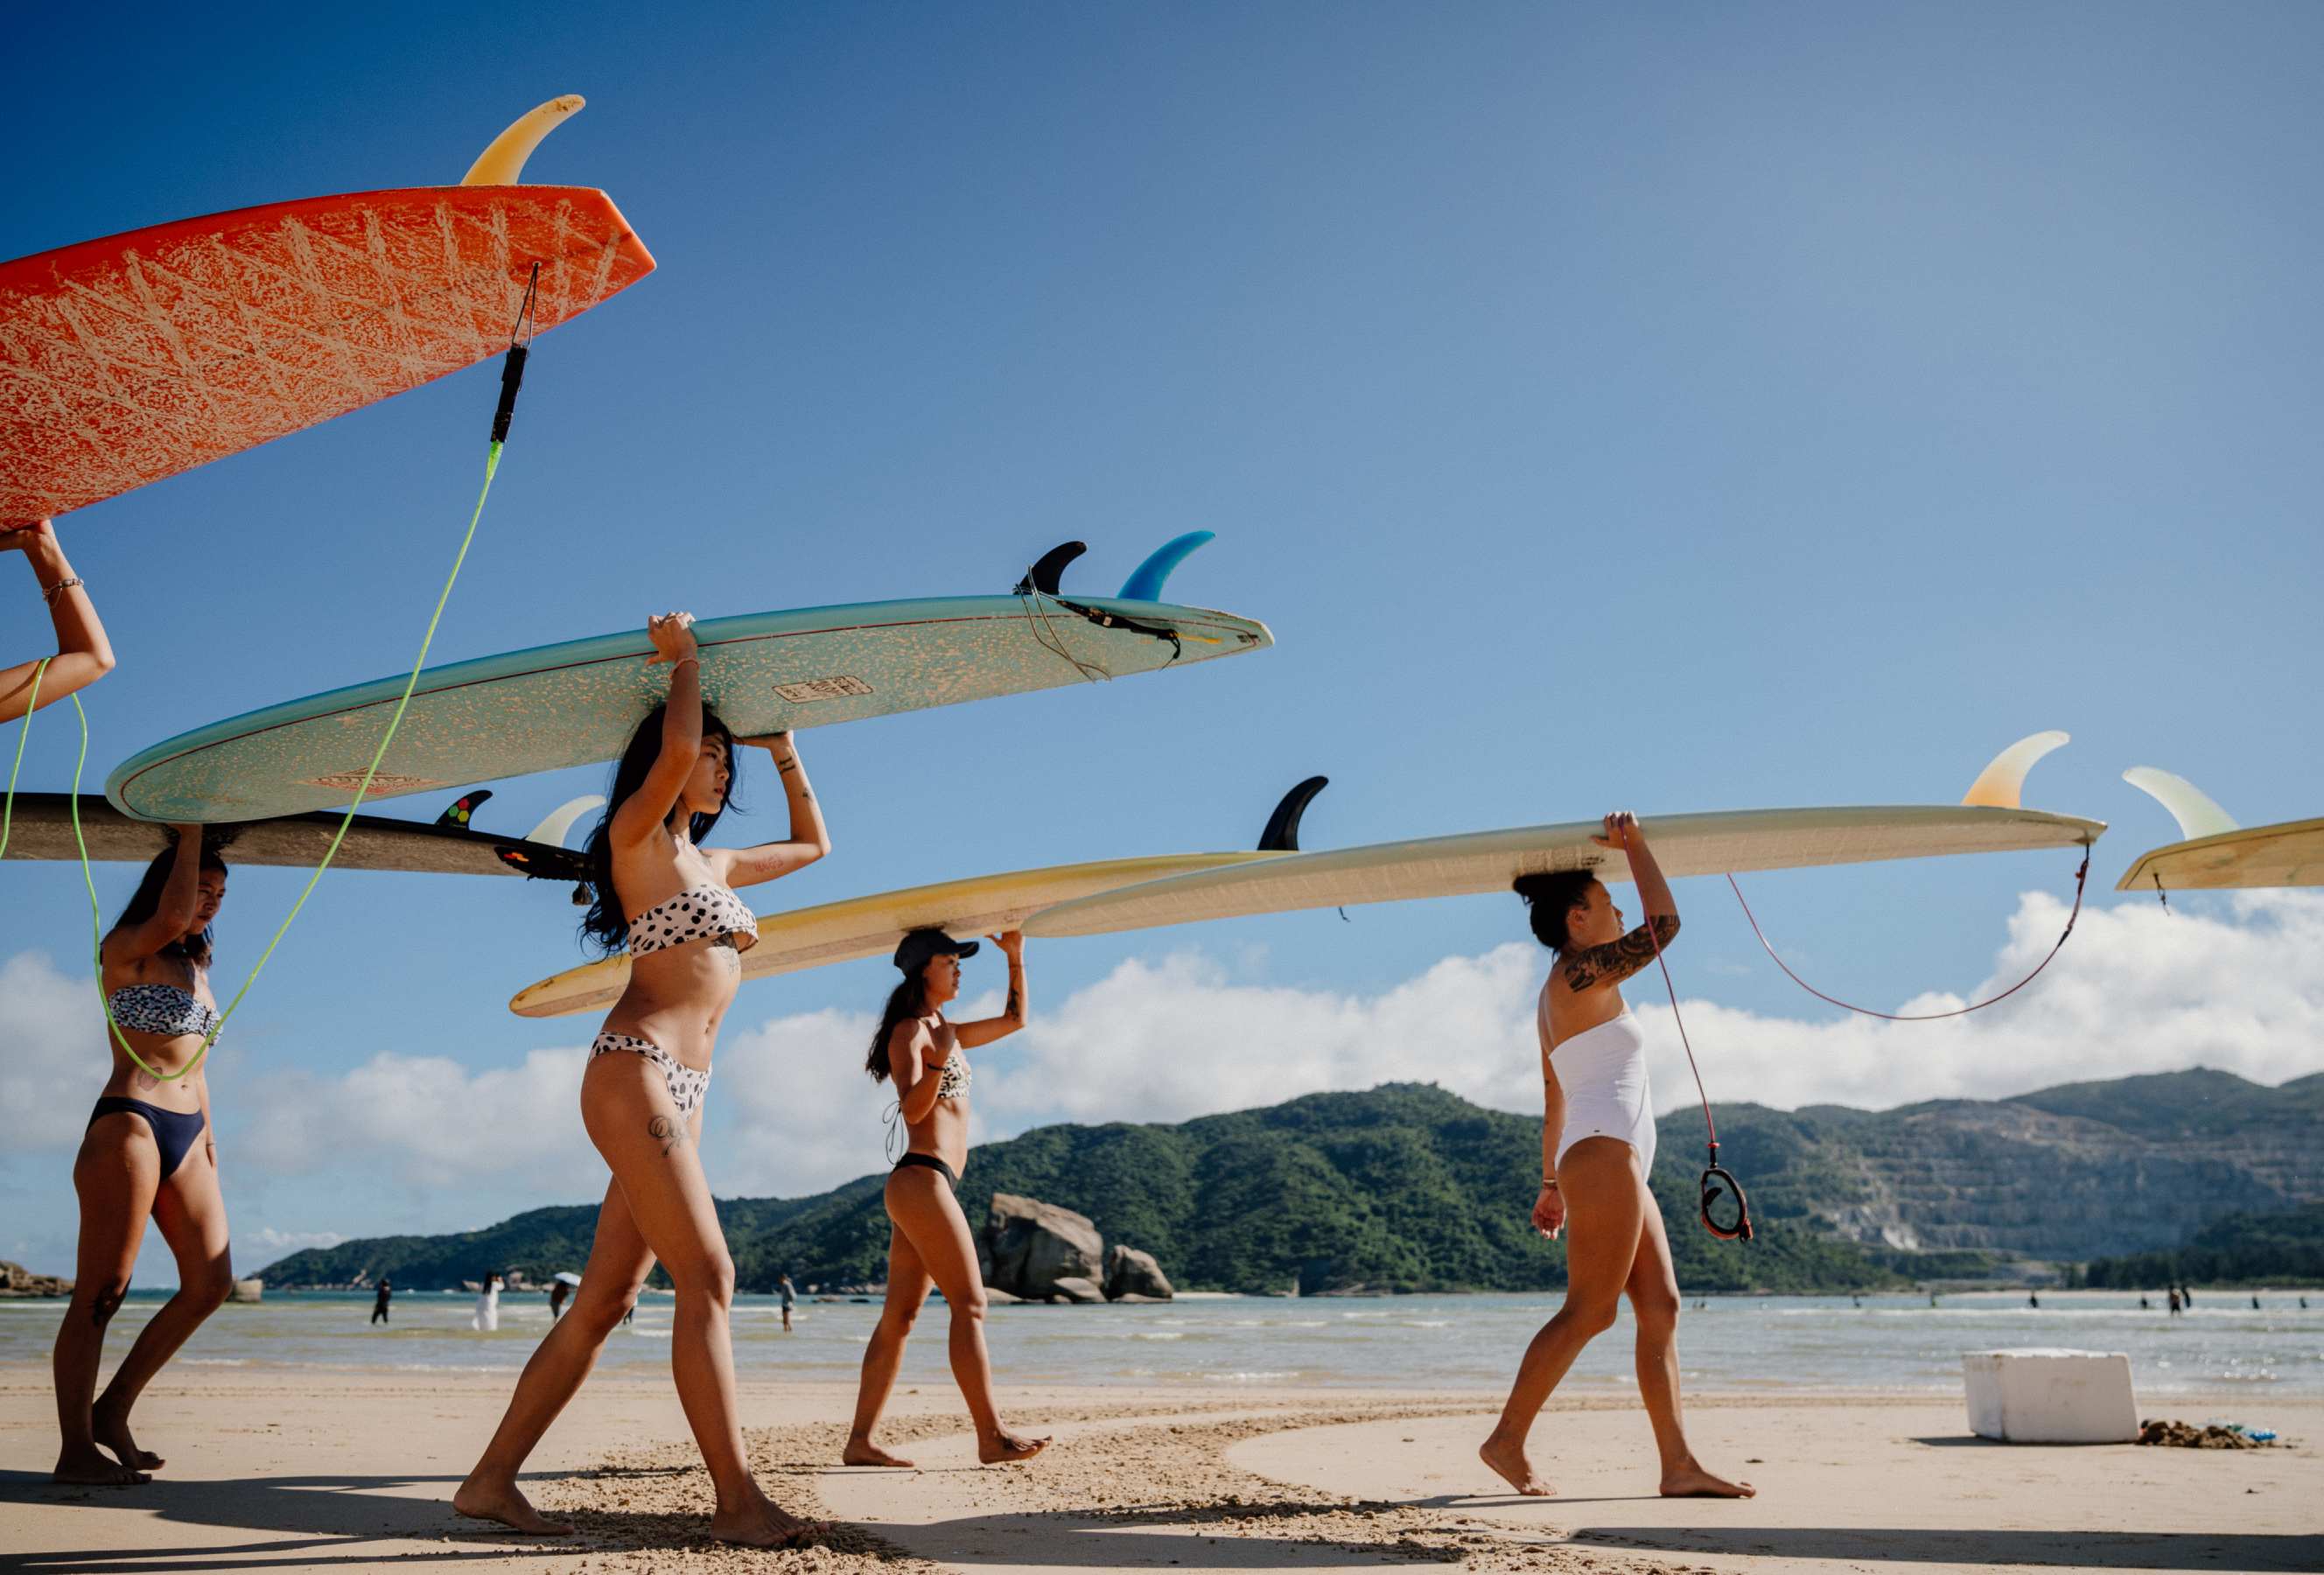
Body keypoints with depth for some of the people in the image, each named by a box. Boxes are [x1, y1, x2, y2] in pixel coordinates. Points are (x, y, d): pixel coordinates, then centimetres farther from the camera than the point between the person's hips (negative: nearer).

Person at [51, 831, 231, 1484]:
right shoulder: (123, 949, -1)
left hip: (186, 1135, 8)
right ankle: (76, 1448, -2)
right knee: (100, 1293, -6)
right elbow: (173, 915, -23)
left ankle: (112, 1410, 11)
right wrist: (191, 834, -12)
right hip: (128, 1124, -8)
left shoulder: (197, 967, 22)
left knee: (211, 1283, 1)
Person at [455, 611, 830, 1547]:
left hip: (679, 1094, 9)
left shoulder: (711, 863, 25)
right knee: (707, 1277, -14)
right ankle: (737, 1500, -14)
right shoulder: (637, 834, 2)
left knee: (606, 1301, 6)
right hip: (635, 1072, -9)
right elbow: (675, 748, -18)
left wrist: (785, 756, 33)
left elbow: (814, 845, 38)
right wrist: (683, 656, -2)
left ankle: (492, 1481, 12)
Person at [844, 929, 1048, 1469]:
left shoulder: (946, 1031, 21)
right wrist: (938, 1061, -34)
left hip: (921, 1186, 9)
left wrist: (1016, 959, 21)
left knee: (900, 1317, 6)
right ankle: (992, 1436, -12)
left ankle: (860, 1441, 6)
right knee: (970, 1305, -11)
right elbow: (912, 1107, -17)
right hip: (922, 1178, -9)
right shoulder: (908, 1032, -5)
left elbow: (1015, 1020, 30)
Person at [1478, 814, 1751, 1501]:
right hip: (1605, 1154, -10)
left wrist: (1550, 1179, 25)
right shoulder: (1581, 973, -7)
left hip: (1616, 1166, 10)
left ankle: (1679, 1465, 2)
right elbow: (1664, 923, -8)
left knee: (1661, 1308, 4)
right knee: (1589, 1311, -9)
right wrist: (1634, 845, 2)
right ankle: (1507, 1440, -4)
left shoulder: (1556, 999, 22)